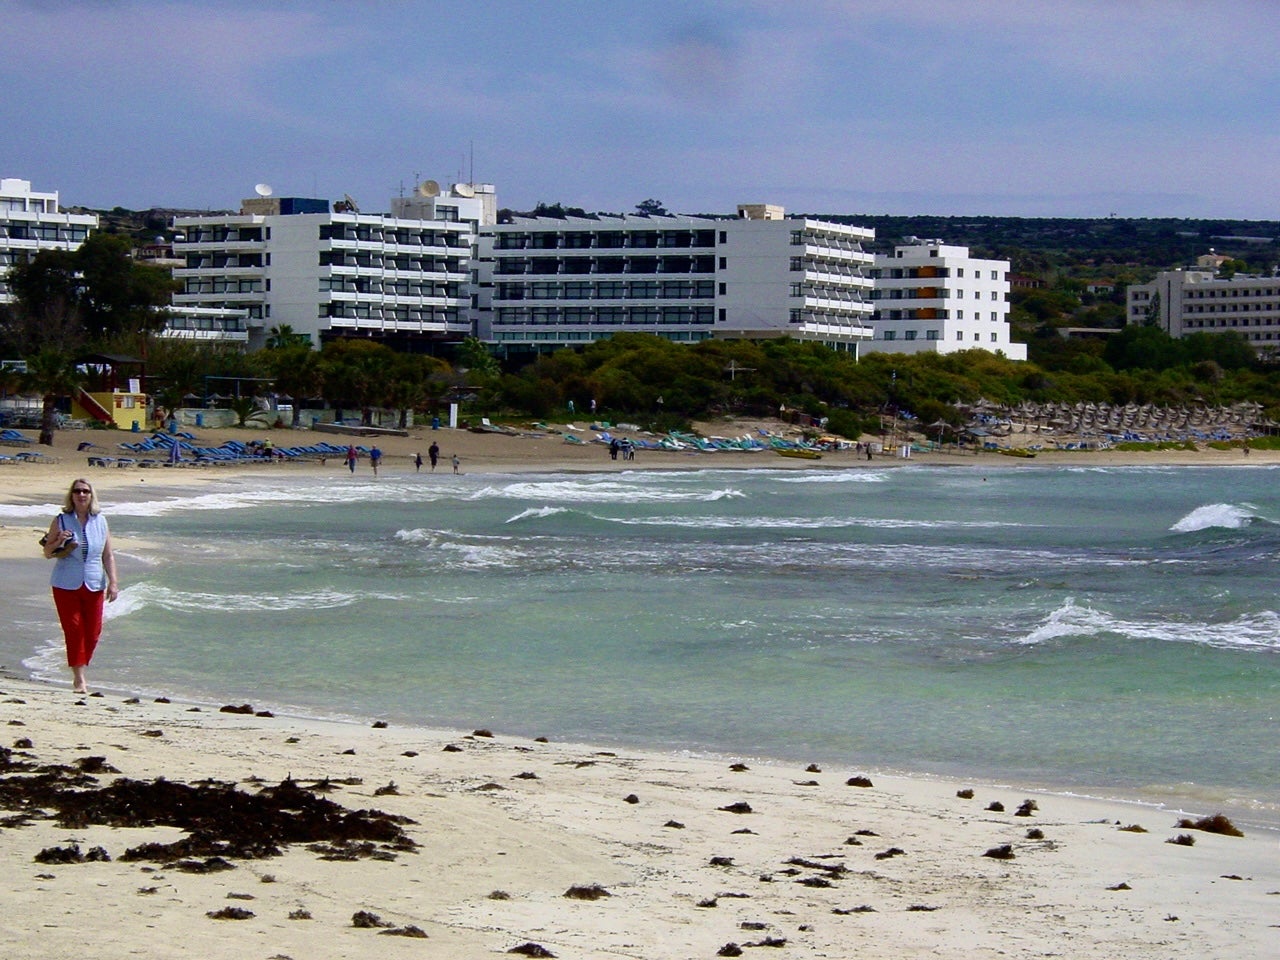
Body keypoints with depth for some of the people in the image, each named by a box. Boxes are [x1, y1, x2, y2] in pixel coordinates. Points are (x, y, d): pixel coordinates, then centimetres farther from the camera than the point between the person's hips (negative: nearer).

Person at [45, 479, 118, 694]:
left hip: (94, 585, 2)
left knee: (93, 632, 2)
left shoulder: (100, 521, 6)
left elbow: (108, 555, 9)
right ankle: (78, 678, -1)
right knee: (73, 630, -6)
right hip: (66, 585, -2)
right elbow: (47, 554, 5)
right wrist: (58, 542, -15)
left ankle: (80, 672, 21)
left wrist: (113, 582, 0)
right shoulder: (61, 521, 0)